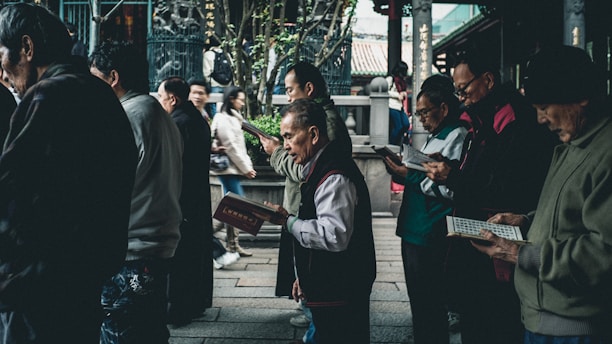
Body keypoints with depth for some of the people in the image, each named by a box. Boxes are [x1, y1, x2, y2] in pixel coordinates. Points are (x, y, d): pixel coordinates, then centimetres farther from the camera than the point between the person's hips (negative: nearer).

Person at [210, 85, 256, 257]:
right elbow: (231, 146, -15)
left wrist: (247, 165, 8)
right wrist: (246, 168, -11)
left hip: (233, 169, 10)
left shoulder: (233, 118, 19)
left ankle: (232, 244, 11)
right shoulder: (223, 119, -11)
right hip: (229, 168, -10)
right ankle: (233, 244, -8)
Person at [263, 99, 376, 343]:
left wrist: (288, 222, -22)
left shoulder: (334, 177, -22)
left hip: (339, 296, -11)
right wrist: (305, 275, 23)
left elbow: (335, 236, -31)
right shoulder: (318, 169, 13)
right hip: (326, 290, 11)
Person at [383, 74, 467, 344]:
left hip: (430, 238, -10)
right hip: (413, 231, 10)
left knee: (429, 307, -2)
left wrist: (411, 175, -18)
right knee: (418, 303, 18)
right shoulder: (435, 137, 18)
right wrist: (402, 170, 7)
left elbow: (449, 189, -24)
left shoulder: (456, 137, -13)